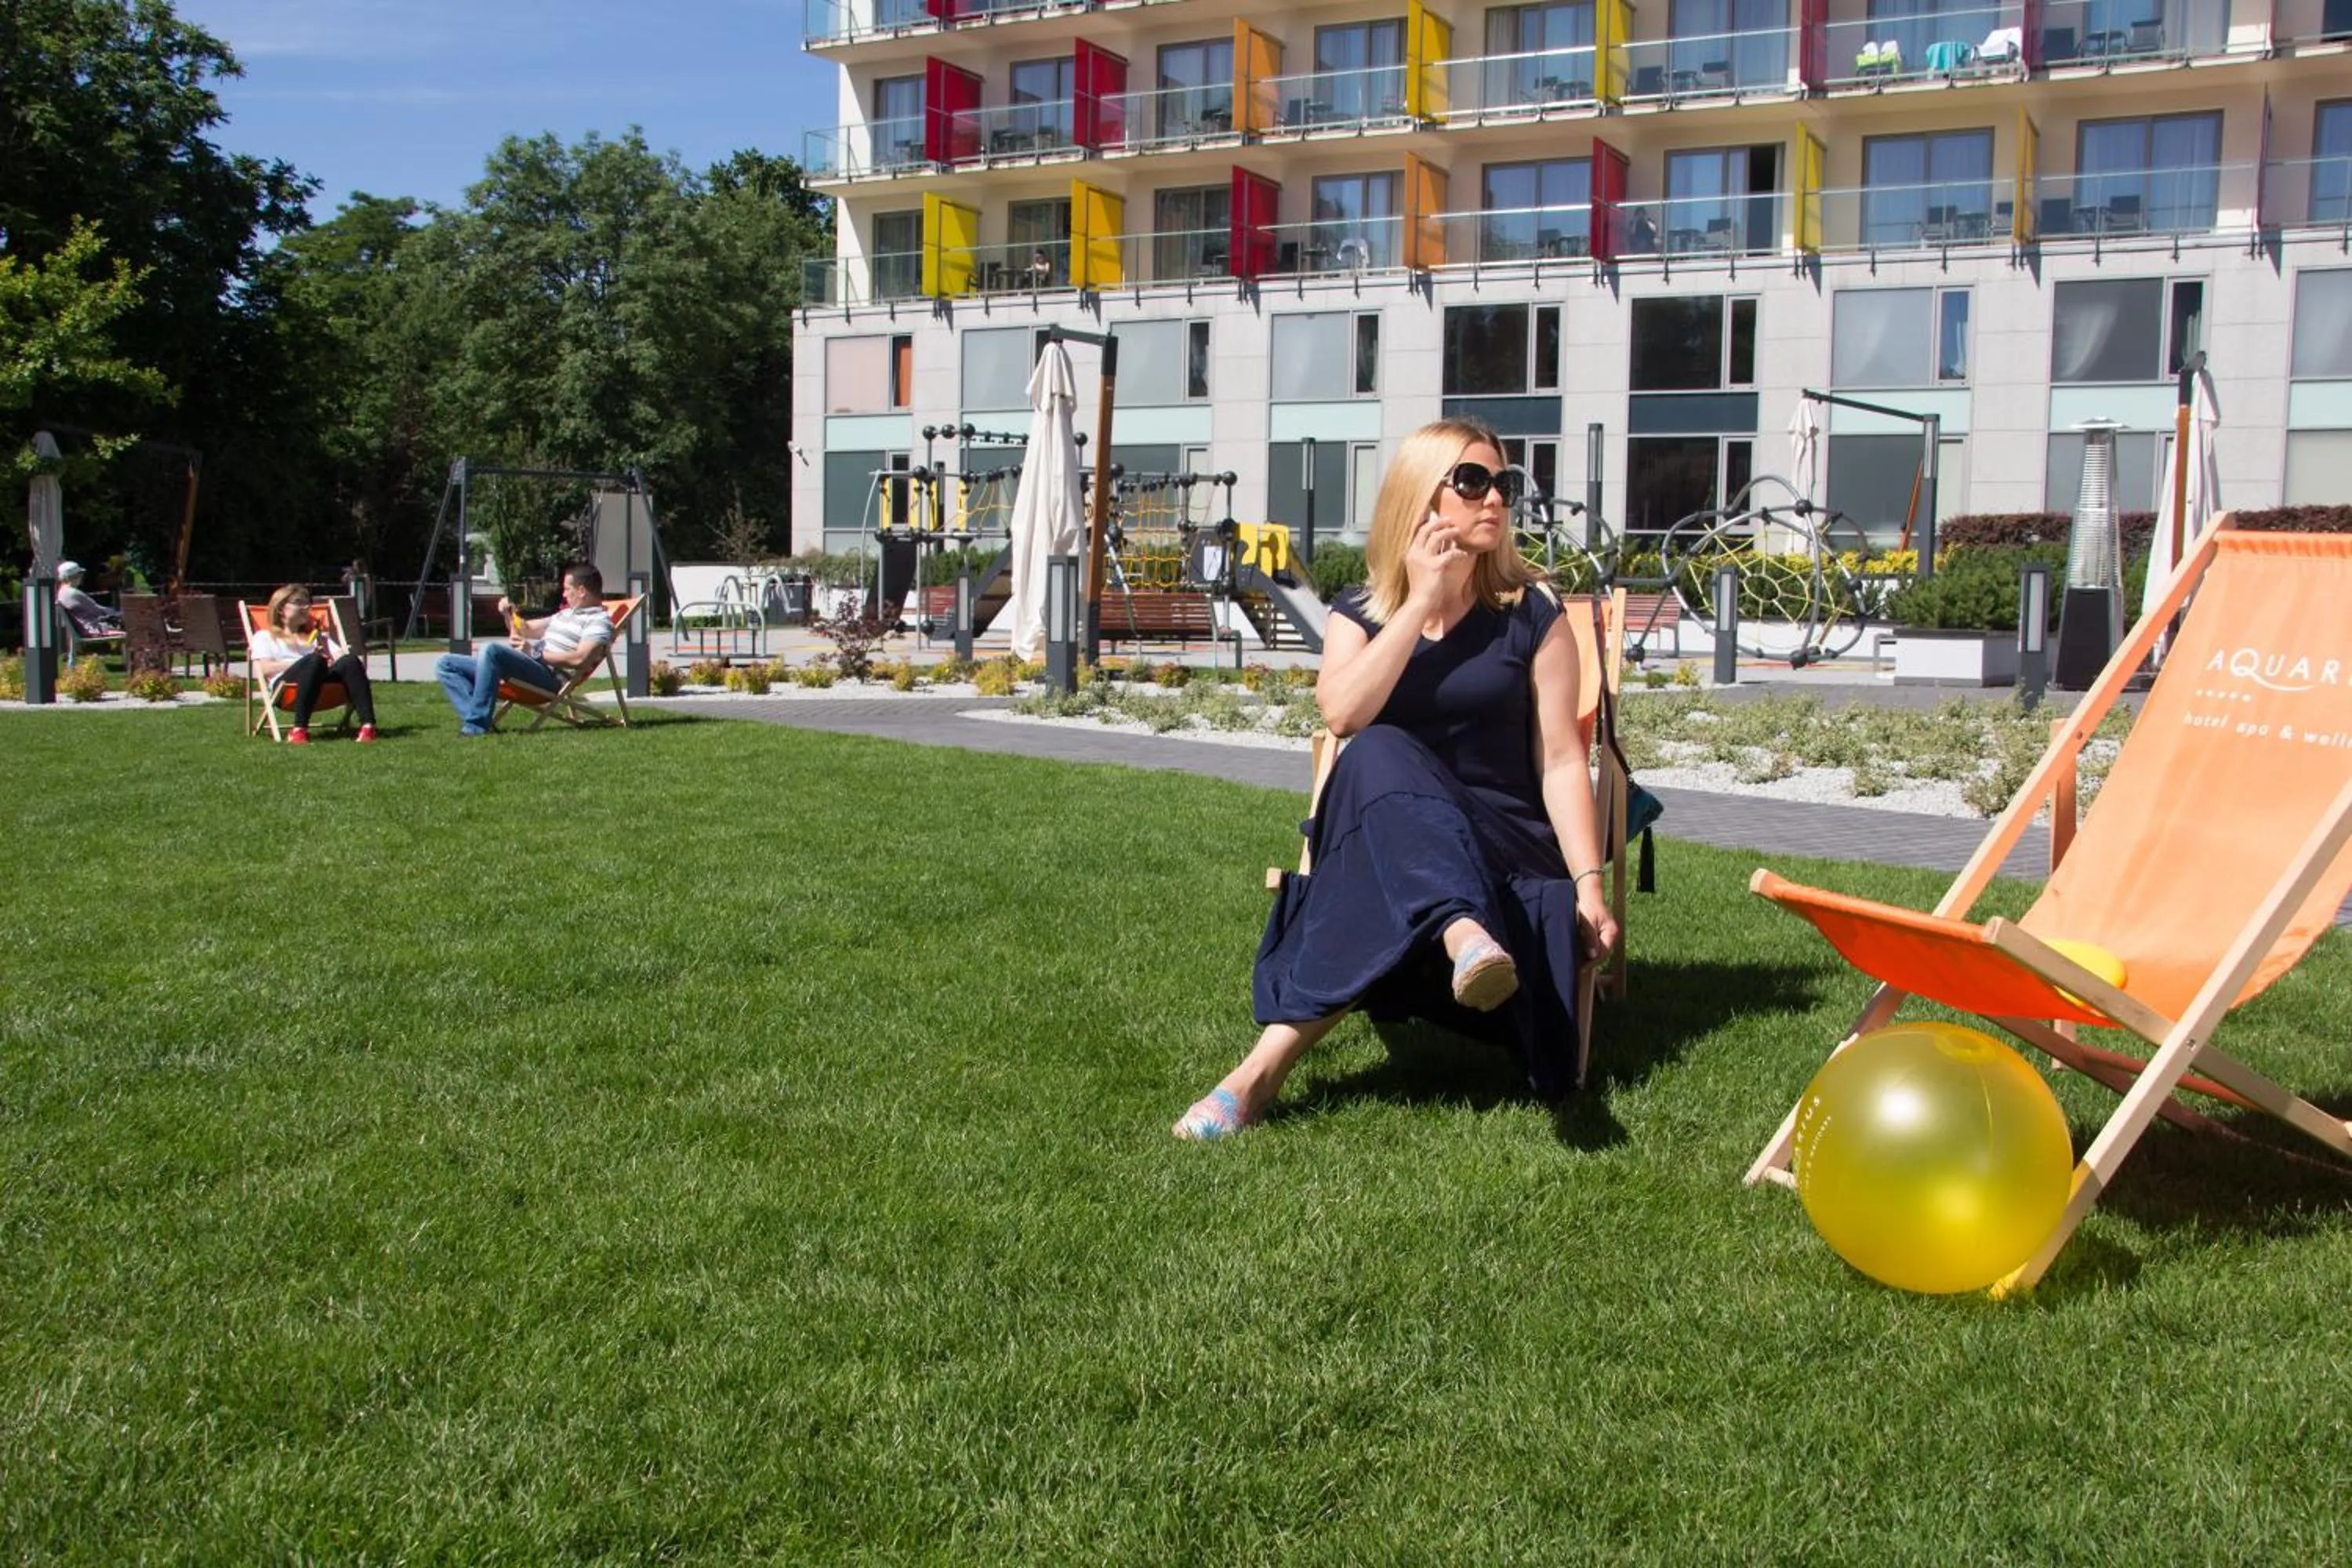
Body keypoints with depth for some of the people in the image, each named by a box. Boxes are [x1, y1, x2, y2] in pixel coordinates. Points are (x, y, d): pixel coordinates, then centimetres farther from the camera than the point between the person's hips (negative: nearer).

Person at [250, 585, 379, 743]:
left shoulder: (317, 635, 39)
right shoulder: (264, 636, 24)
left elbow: (340, 655, 19)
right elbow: (263, 669, 4)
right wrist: (304, 663, -7)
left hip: (323, 678, 4)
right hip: (287, 684, -4)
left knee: (351, 661, -29)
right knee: (314, 660, -37)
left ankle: (368, 725, -48)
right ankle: (299, 729, -47)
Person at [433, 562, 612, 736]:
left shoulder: (600, 621, -2)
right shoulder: (567, 614, 29)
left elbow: (580, 660, -18)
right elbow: (527, 630, 39)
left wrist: (536, 652, -15)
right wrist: (510, 614, 18)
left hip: (550, 678, -10)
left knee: (491, 649, -35)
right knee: (445, 664, 3)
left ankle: (477, 724, -32)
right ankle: (474, 715, -20)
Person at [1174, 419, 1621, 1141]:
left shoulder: (1531, 613, 5)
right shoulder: (1360, 613, 9)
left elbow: (1561, 761, -2)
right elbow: (1343, 714, -13)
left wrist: (1589, 883, -14)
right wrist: (1421, 601, -12)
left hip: (1502, 850, -1)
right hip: (1378, 833, 1)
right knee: (1381, 756, -36)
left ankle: (1269, 1063, -44)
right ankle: (1466, 937, -60)